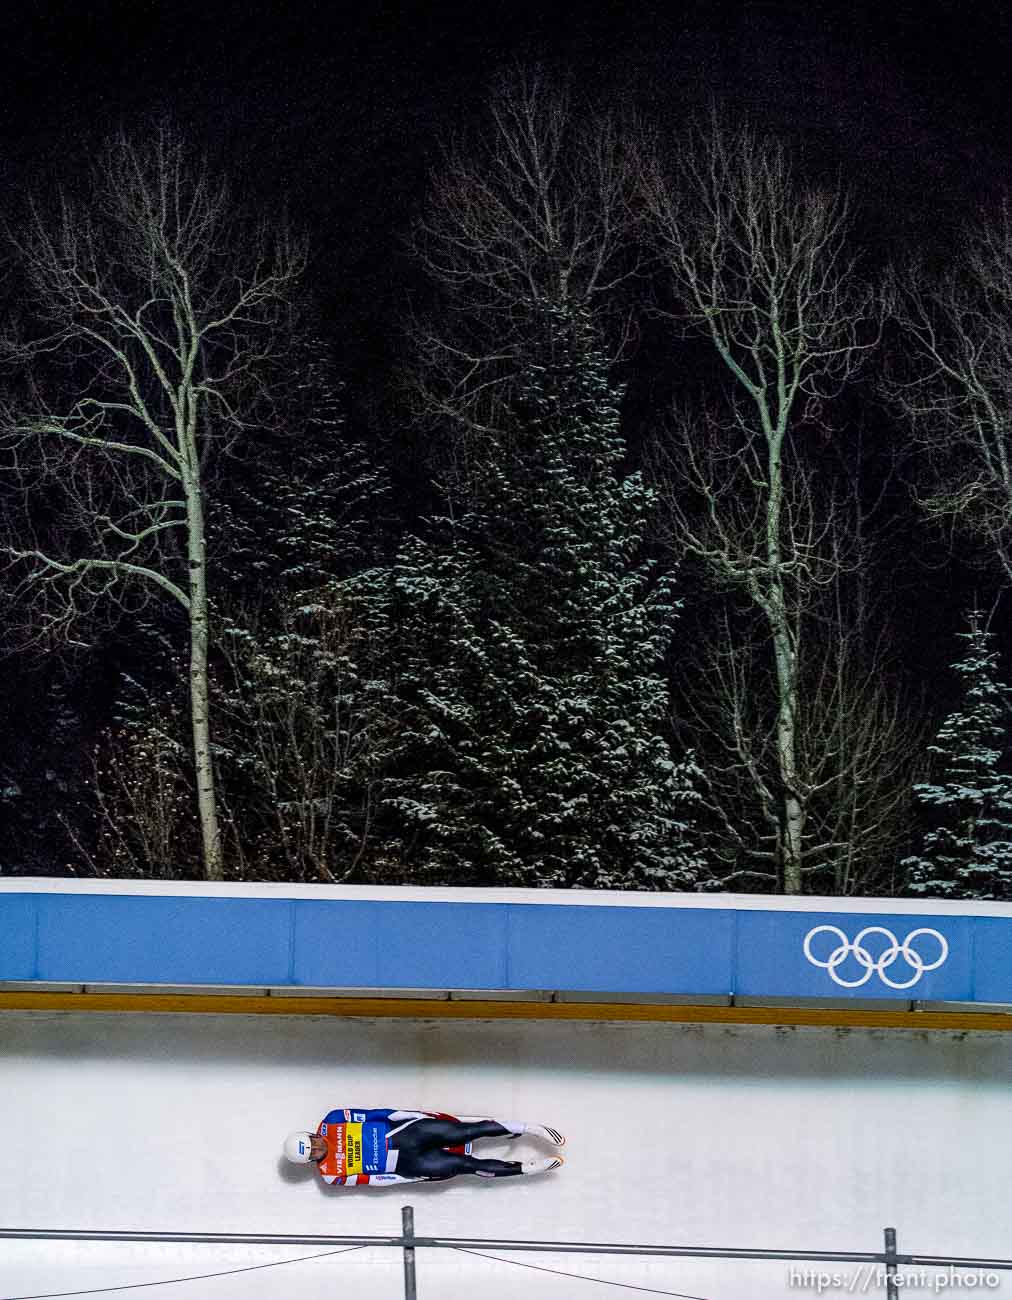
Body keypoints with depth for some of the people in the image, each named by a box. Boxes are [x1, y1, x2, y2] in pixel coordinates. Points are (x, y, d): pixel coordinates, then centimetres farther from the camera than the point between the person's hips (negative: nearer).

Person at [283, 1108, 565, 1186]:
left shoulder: (331, 1122, -2)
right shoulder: (332, 1176, -5)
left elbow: (369, 1115, 3)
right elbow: (370, 1178, -4)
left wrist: (401, 1115, -4)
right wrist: (405, 1178, -6)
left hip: (403, 1130, 2)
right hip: (406, 1163, -2)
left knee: (469, 1131, -12)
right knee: (466, 1164, -10)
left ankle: (528, 1129, -1)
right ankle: (529, 1167, -1)